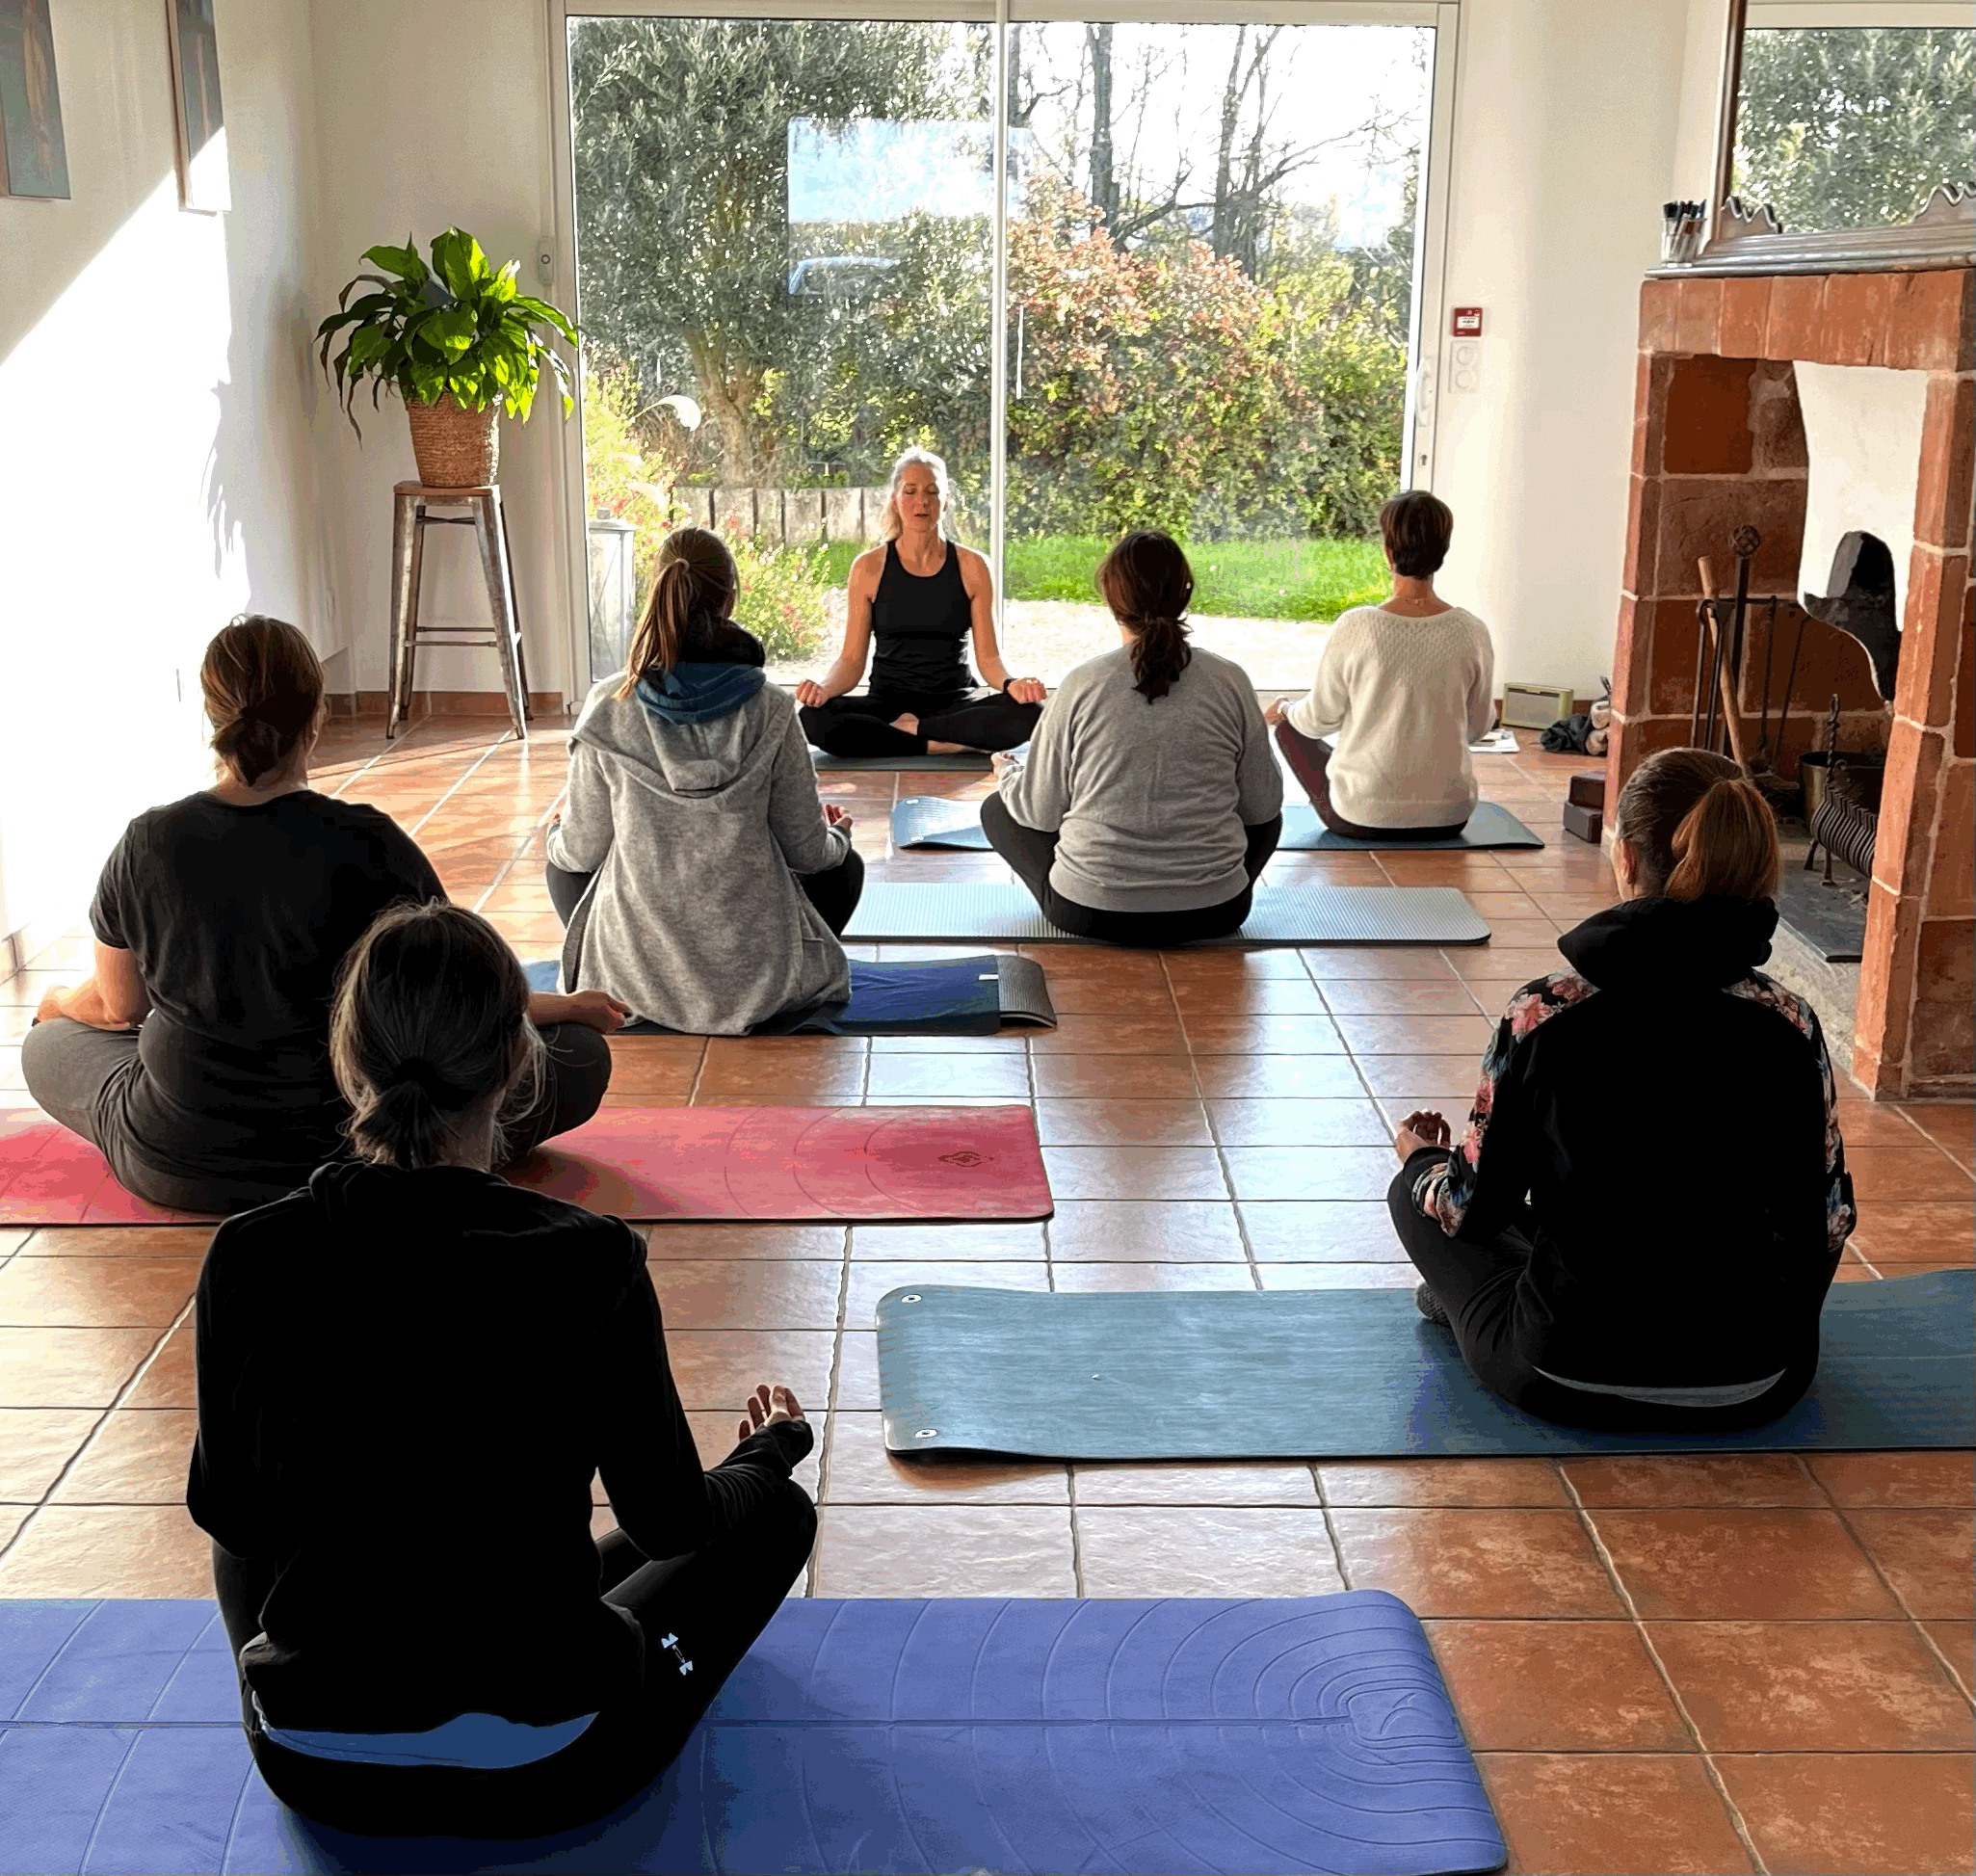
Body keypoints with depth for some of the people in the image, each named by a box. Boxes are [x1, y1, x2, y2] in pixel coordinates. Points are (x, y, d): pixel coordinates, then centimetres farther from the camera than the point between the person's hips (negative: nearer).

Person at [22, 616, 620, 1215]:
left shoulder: (146, 843, -9)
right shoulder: (365, 843, -19)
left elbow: (117, 1006, 8)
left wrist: (56, 1002, 32)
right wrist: (567, 1006, 9)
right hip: (342, 1158, -2)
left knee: (48, 1041, 31)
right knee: (581, 1056, 4)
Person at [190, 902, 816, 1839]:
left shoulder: (247, 1260, -14)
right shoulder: (590, 1264, -21)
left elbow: (226, 1510, 2)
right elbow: (669, 1520, -6)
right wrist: (771, 1446, 17)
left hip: (311, 1770, 4)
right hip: (542, 1776, -3)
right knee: (773, 1509, 20)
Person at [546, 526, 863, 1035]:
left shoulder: (609, 706, -11)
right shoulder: (769, 710, -13)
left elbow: (582, 851, -2)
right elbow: (807, 851, -4)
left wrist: (559, 832, 23)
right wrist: (837, 834, 21)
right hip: (755, 980, -1)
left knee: (564, 866, 33)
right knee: (845, 865, 28)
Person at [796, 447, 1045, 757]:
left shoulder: (972, 567, 4)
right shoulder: (869, 568, 3)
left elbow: (988, 656, 3)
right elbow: (852, 659, 2)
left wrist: (1011, 684, -21)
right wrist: (823, 687, -21)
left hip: (956, 702, 1)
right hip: (888, 702, 0)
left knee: (1028, 712, -32)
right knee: (814, 718, -33)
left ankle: (906, 729, -19)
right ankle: (948, 745, -26)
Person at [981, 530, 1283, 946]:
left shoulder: (1082, 685, -10)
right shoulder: (1231, 682, -7)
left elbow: (1041, 812, -2)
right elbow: (1263, 805, 2)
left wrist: (1007, 771, 21)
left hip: (1090, 911, -2)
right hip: (1213, 914, 2)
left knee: (997, 808, 23)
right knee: (1267, 818, 34)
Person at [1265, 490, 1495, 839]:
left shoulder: (1356, 627, -18)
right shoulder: (1472, 632, -10)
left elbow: (1322, 718, -5)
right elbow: (1478, 726, 5)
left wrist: (1283, 711, 18)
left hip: (1362, 819, -4)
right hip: (1450, 818, 4)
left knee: (1291, 725, 25)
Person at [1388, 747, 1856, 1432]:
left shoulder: (1543, 1015, -17)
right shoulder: (1788, 1022, -11)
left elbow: (1476, 1207, -7)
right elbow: (1827, 1216, 0)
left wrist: (1421, 1158, 17)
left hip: (1570, 1381, -2)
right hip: (1753, 1390, 2)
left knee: (1416, 1191, 22)